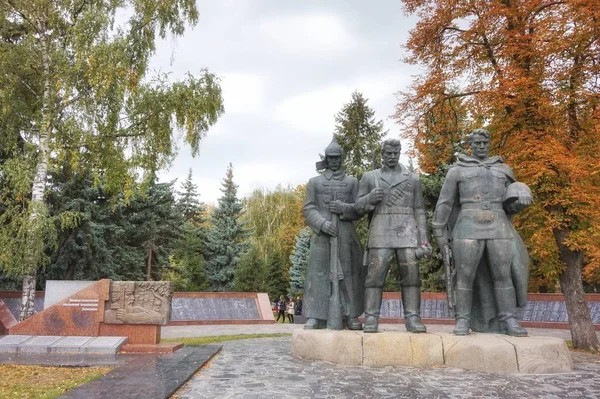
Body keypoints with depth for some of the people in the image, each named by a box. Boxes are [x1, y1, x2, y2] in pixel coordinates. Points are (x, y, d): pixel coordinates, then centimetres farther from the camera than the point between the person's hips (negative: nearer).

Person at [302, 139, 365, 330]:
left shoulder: (352, 182, 14)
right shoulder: (315, 182, 12)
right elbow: (308, 209, 3)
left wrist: (344, 208, -11)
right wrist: (322, 223, -14)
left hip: (346, 233, 1)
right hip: (321, 234, -1)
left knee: (348, 272, 2)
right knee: (318, 272, -4)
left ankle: (351, 315, 10)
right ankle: (315, 317, -1)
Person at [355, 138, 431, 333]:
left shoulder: (413, 178, 14)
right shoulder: (369, 177, 13)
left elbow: (419, 211, 12)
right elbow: (358, 207, 10)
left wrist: (423, 239, 3)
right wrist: (369, 198, -12)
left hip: (407, 233, 1)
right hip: (380, 233, -1)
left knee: (411, 276, -3)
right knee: (375, 276, -6)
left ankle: (413, 319, 2)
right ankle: (371, 319, -1)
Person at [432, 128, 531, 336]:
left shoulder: (503, 169, 18)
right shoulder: (457, 170, 9)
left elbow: (510, 201, 28)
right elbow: (445, 203, 6)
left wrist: (518, 200, 3)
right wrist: (439, 231, 1)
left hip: (498, 229, 3)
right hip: (468, 229, -2)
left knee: (503, 275, 0)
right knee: (465, 276, -4)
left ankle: (509, 321, 5)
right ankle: (463, 321, 3)